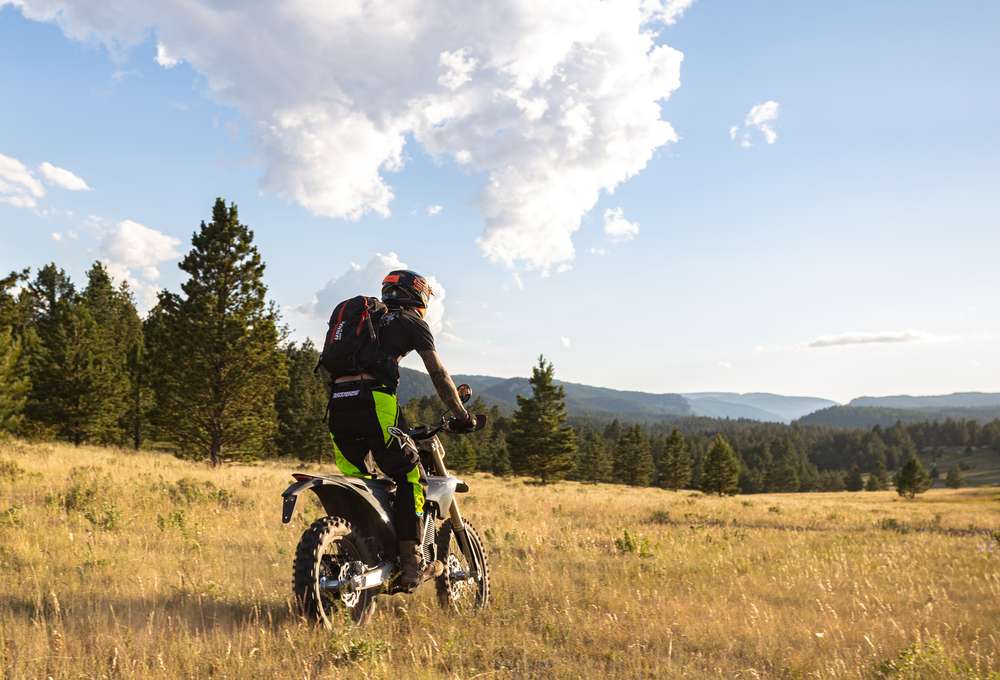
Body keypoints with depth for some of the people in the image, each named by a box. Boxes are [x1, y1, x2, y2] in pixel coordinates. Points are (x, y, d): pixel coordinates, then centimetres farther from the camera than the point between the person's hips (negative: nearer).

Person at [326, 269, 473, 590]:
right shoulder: (412, 321, 12)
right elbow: (438, 374, 7)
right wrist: (461, 415, 14)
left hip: (338, 406, 7)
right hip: (375, 402, -6)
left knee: (355, 481, 16)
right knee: (409, 478, 2)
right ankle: (410, 565, -3)